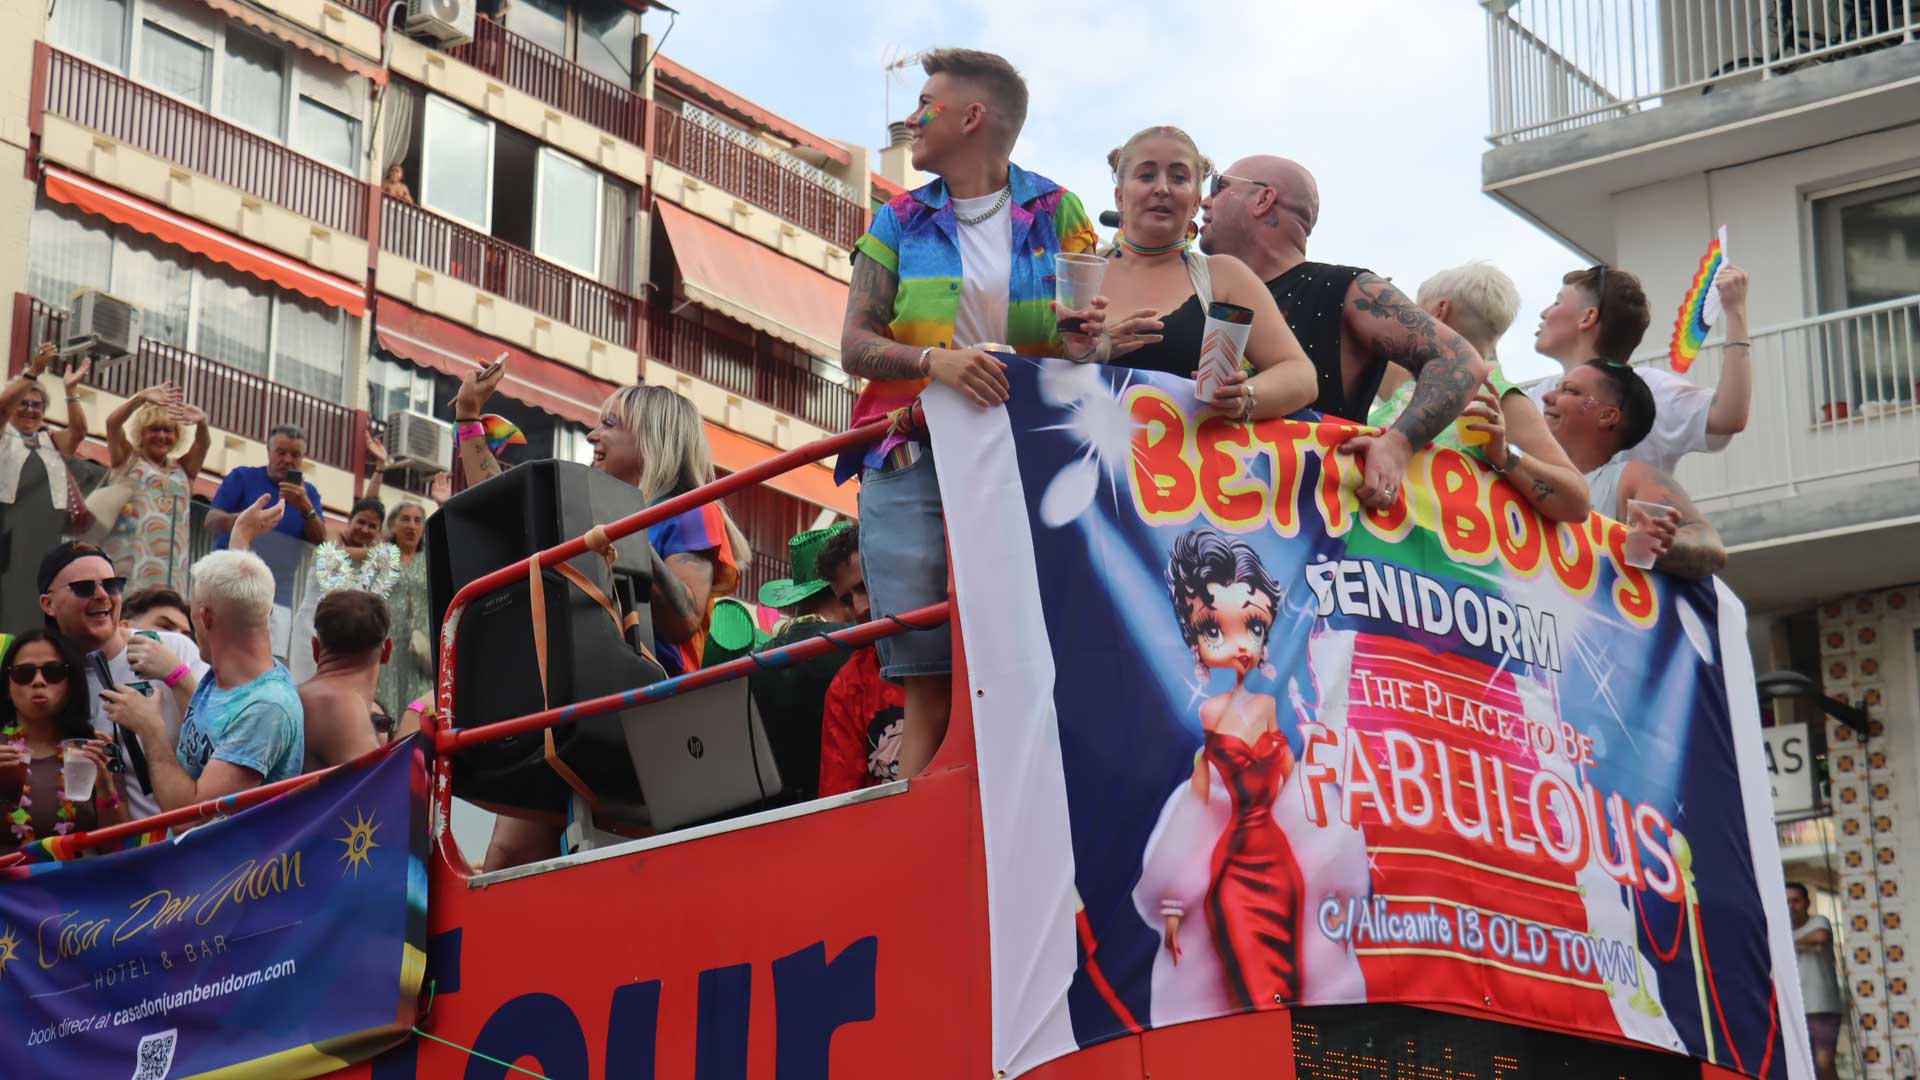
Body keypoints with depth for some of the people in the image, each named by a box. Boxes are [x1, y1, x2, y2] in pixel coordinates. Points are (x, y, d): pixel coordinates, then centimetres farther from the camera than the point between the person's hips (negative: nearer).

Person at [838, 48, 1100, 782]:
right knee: (933, 683, -9)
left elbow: (1096, 322, 10)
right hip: (917, 463, 0)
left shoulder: (1055, 212, 11)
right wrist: (934, 361, -16)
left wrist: (1095, 335, -14)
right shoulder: (900, 223, 13)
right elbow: (855, 345, 3)